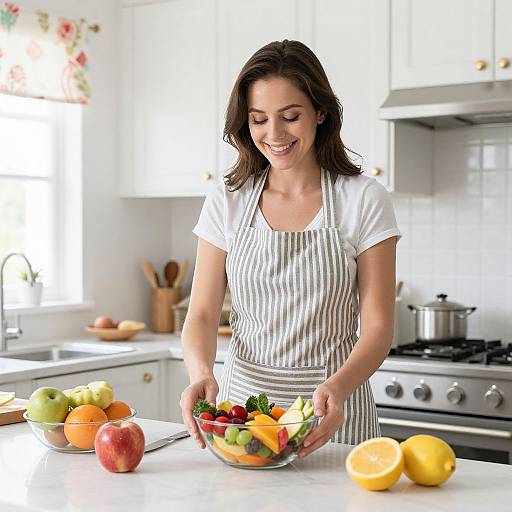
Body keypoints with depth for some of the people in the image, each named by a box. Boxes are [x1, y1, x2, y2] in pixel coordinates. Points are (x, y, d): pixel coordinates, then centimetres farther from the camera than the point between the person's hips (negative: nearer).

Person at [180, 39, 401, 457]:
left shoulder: (363, 200, -7)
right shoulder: (227, 202, 1)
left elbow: (378, 325, -9)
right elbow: (202, 314, -1)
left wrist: (336, 387, -28)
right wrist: (201, 372, -23)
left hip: (332, 410, -2)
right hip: (242, 396, 2)